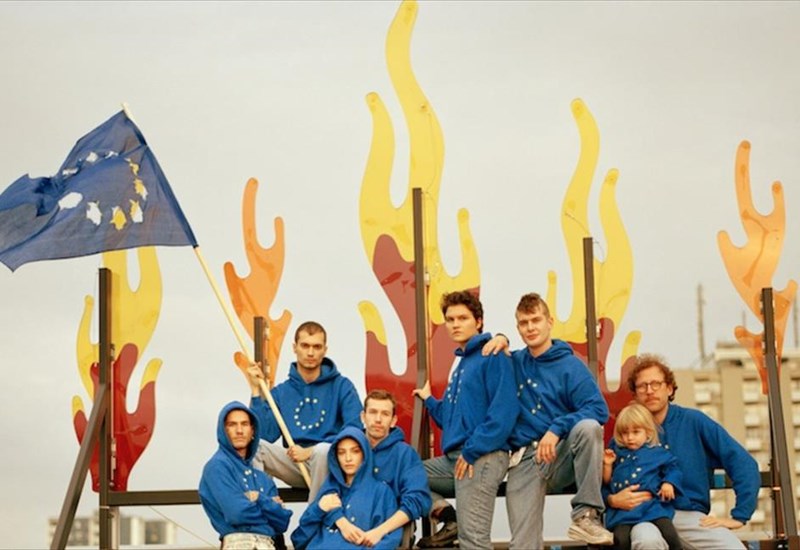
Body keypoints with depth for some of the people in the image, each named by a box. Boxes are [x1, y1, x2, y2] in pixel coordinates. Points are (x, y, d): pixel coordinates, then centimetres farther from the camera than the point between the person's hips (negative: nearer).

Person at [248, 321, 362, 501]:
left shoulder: (342, 386, 2)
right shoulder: (280, 392, 11)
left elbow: (354, 431, -11)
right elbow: (265, 435, -1)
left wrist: (310, 451, -19)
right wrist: (256, 391, -5)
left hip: (329, 463, -3)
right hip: (293, 464, 3)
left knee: (323, 450, -38)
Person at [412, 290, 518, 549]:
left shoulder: (492, 356, -5)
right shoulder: (462, 363, 22)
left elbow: (503, 411, -17)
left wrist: (473, 450, -18)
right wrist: (429, 401, 19)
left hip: (482, 458, -9)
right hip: (454, 458, 9)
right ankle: (449, 518, 6)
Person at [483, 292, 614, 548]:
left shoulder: (570, 365, 0)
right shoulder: (514, 362, 14)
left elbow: (598, 410, -12)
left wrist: (556, 429, -24)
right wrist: (500, 339, 9)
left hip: (562, 457, -2)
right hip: (524, 460, 2)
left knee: (588, 427, -35)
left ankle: (586, 515, -29)